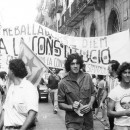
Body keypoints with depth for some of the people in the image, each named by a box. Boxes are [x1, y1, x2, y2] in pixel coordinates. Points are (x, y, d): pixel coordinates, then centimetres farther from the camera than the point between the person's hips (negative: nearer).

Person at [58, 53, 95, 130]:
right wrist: (71, 107, -18)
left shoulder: (87, 77, 0)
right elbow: (60, 104, -2)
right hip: (73, 121, -3)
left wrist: (90, 105, -6)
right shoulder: (63, 83, -8)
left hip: (88, 119, 3)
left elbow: (93, 94, 11)